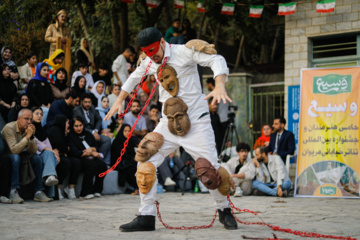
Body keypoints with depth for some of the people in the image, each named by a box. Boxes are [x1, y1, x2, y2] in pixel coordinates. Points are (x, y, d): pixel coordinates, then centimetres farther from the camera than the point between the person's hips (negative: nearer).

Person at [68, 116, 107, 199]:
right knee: (92, 165, -35)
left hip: (91, 158, 6)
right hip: (79, 160, -6)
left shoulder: (88, 134, 21)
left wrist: (91, 149, -7)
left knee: (102, 165, -25)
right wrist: (91, 153, -6)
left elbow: (95, 147, 19)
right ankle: (86, 192, -30)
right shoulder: (70, 136, 1)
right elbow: (74, 153, -9)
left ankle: (97, 190, -17)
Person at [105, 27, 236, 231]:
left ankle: (225, 211, 17)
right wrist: (119, 101, 31)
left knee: (211, 169, -9)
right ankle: (146, 217, 1)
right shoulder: (150, 63, 8)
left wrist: (220, 86, -37)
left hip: (195, 122, -6)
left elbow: (217, 60, -20)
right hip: (169, 123, 6)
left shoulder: (183, 52, -11)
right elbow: (134, 78, 28)